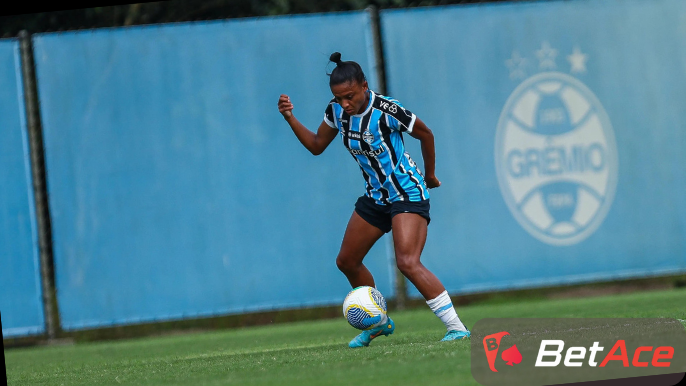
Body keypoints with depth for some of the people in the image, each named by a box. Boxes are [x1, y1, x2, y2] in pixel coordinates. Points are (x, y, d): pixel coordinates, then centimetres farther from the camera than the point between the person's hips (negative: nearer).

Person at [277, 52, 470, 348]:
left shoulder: (386, 110, -23)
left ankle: (456, 327, -21)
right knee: (347, 262, 14)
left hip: (408, 193, -8)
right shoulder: (337, 111, -4)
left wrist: (430, 175, 6)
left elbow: (425, 134, -6)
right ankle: (379, 323, 34)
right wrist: (290, 118, -1)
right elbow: (316, 145, 13)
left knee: (408, 262, -25)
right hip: (375, 196, 8)